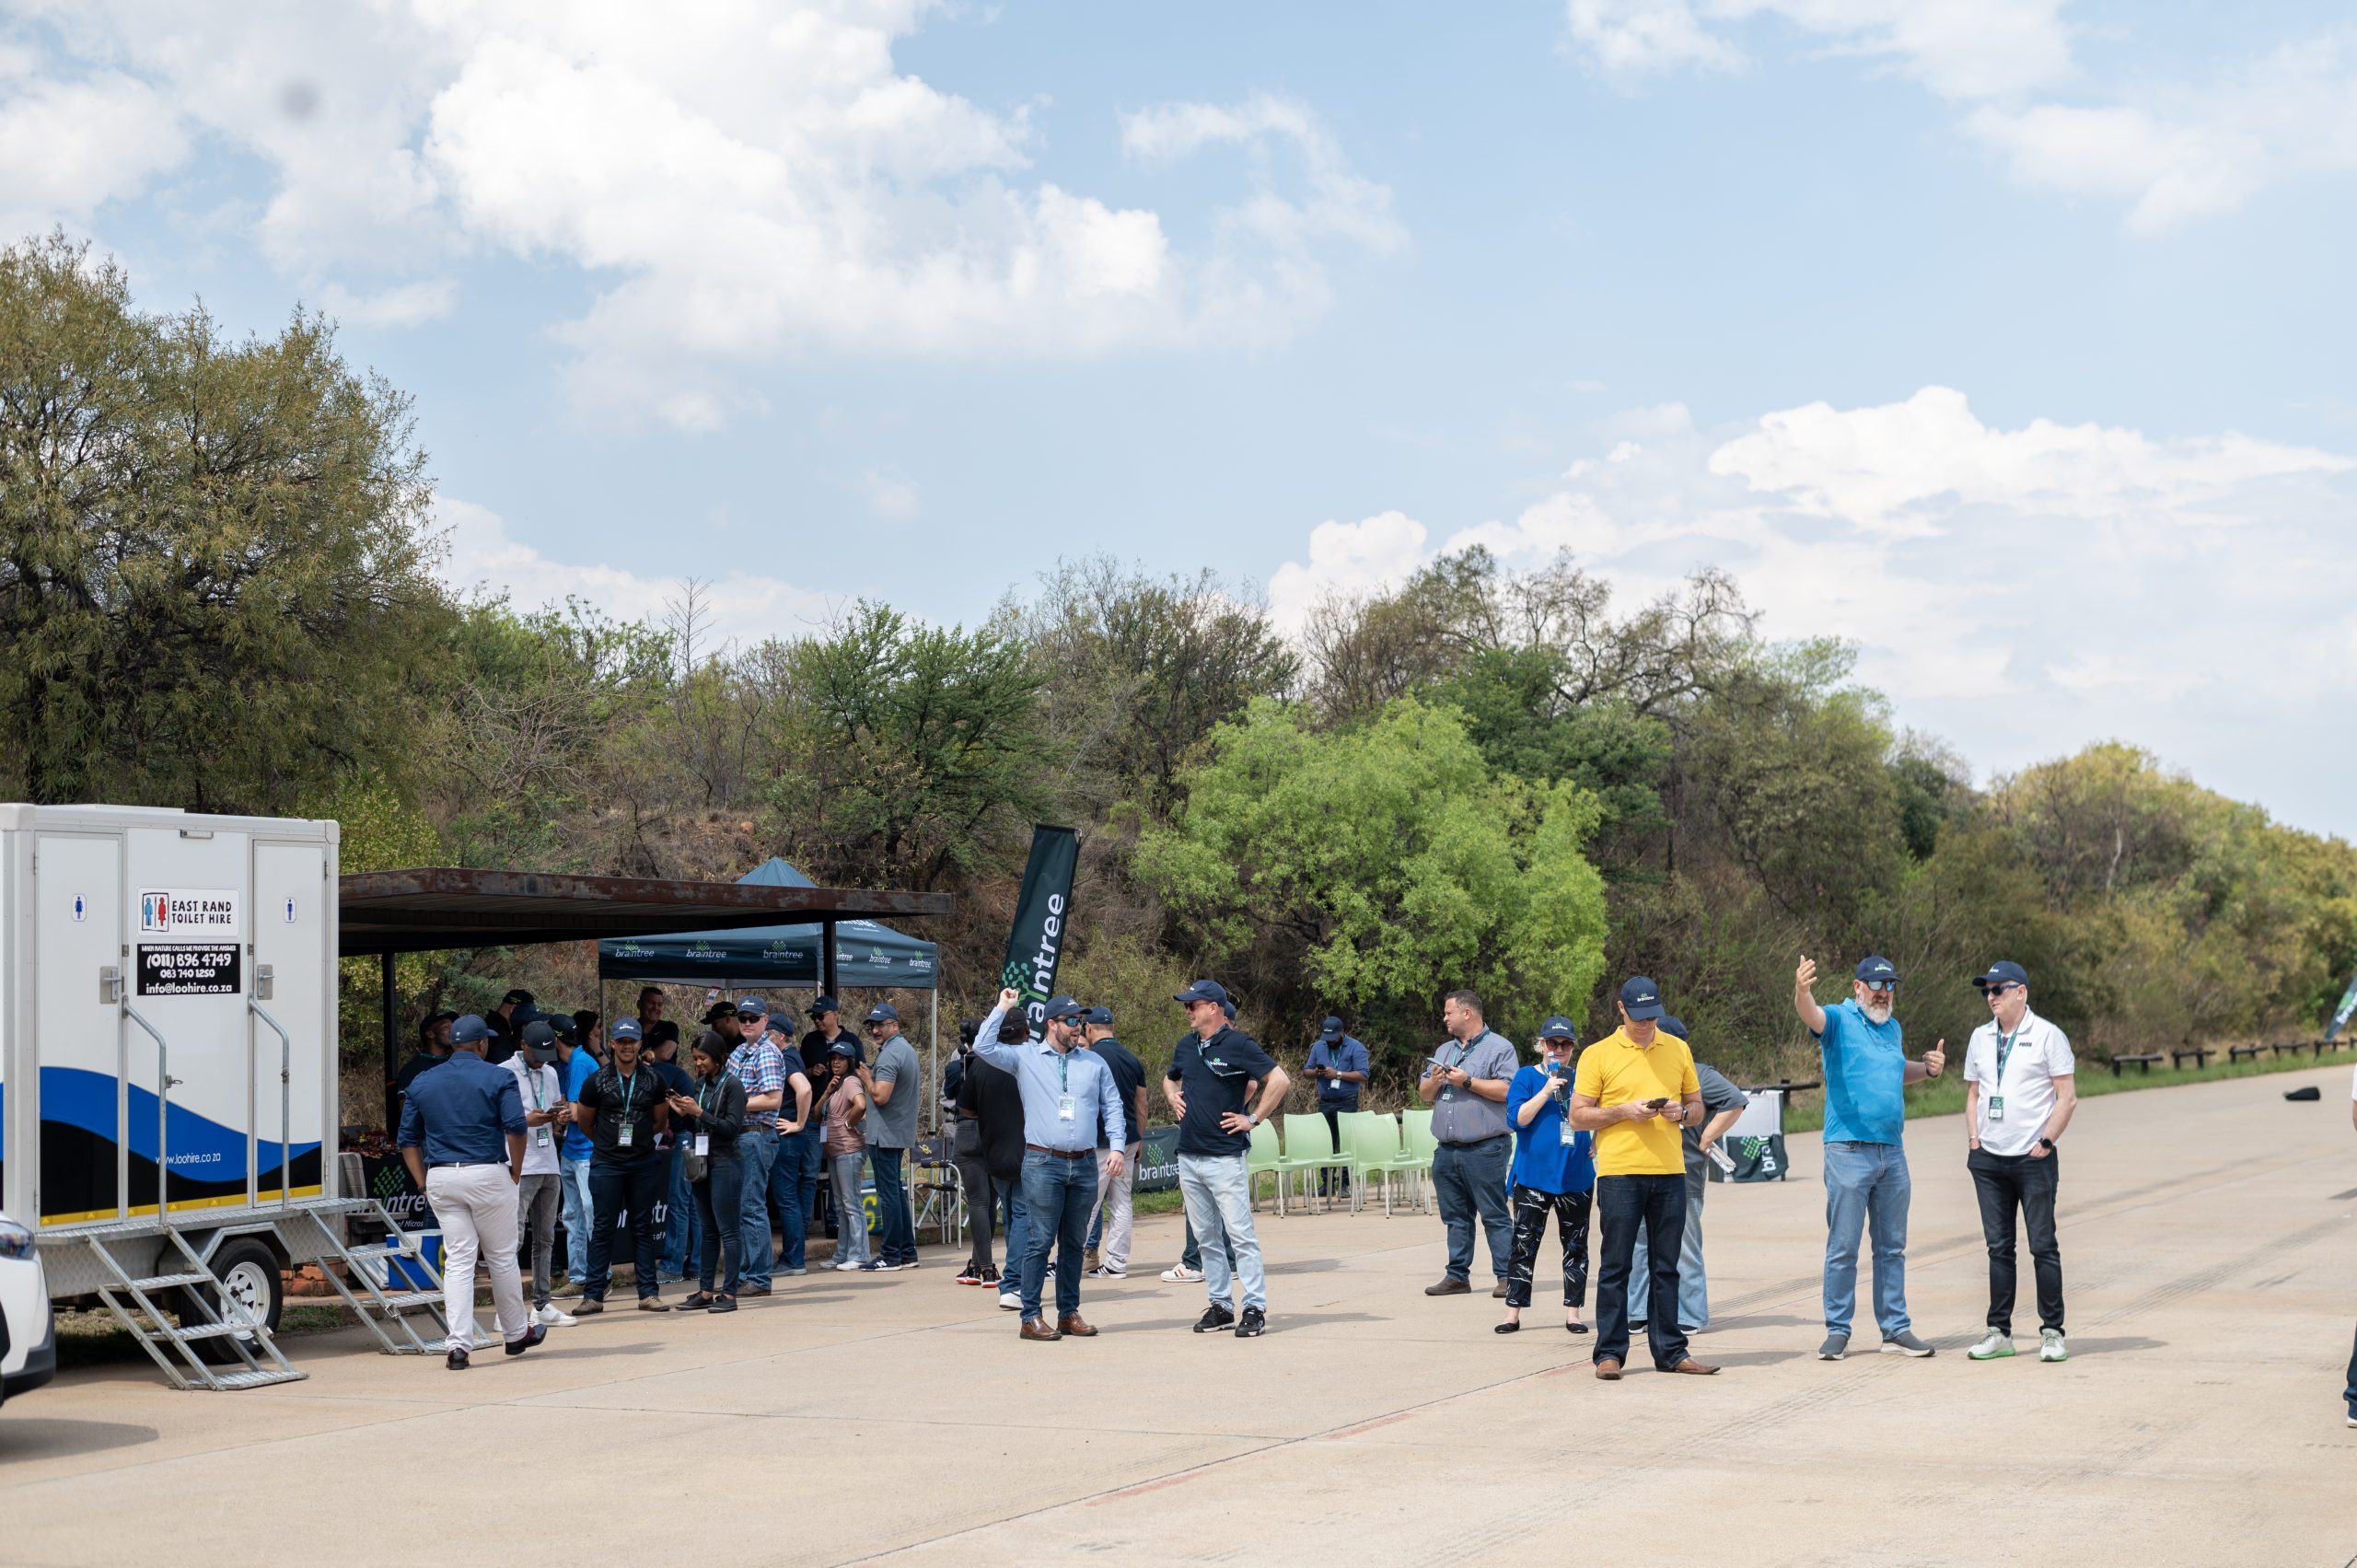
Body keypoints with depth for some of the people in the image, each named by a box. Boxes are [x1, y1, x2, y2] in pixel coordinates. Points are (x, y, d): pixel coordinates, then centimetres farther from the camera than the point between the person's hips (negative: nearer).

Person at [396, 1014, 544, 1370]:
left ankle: (459, 1345, -5)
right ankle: (516, 1333, 23)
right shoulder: (497, 1078, -1)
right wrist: (515, 1172, -1)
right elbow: (515, 1127, -12)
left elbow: (408, 1139, 11)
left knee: (458, 1261, 3)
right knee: (502, 1256, 10)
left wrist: (423, 1182, 11)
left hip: (440, 1178, 3)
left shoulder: (422, 1083, 12)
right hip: (487, 1175, -3)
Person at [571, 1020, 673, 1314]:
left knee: (643, 1227, 6)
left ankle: (648, 1293, 9)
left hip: (644, 1163, 1)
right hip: (606, 1164, -1)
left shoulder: (654, 1080, 3)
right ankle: (594, 1295, 3)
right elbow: (584, 1120, 11)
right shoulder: (597, 1081, -2)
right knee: (603, 1229, 0)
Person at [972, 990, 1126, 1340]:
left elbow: (1113, 1107, 14)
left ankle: (1069, 1313, 17)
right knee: (1041, 1240, -6)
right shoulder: (1025, 1057, 4)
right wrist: (1002, 1009, -2)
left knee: (1074, 1242, 10)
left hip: (1084, 1165, 4)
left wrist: (1117, 1146, 2)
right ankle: (1030, 1317, -3)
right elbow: (983, 1047, -7)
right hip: (1043, 1164, -4)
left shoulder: (1094, 1063, 13)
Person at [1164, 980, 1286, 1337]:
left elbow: (1279, 1080, -12)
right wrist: (1173, 1097, 11)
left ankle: (1254, 1308, -5)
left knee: (1239, 1233, -7)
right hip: (1188, 1157, 7)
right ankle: (1220, 1305, 17)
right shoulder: (1185, 1046, 12)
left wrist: (1253, 1119, -11)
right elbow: (1170, 1079, 32)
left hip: (1225, 1157, -7)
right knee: (1206, 1237, 10)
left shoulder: (1238, 1045, -8)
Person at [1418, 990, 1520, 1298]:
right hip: (1447, 1150, 7)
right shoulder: (1444, 1050, 21)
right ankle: (1457, 1275, 14)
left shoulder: (1499, 1047, -2)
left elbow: (1508, 1090, -14)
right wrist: (1434, 1081, 1)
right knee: (1455, 1216, 9)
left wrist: (1468, 1081, -13)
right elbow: (1424, 1095, 22)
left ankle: (1507, 1276, -5)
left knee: (1494, 1215, -6)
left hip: (1484, 1149, -7)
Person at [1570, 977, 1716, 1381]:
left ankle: (1670, 1351, 13)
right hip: (1619, 1172, -3)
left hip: (1669, 1172, 3)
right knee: (1615, 1266, -1)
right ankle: (1610, 1353, 3)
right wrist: (1624, 1111, -14)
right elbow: (1578, 1115, -1)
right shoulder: (1598, 1055, 1)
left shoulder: (1678, 1050, 12)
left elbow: (1697, 1106, 17)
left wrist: (1681, 1112, -5)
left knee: (1666, 1267, 7)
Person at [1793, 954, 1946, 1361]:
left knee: (1892, 1247, 11)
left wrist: (1927, 1068, 13)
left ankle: (1896, 1328, 17)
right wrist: (1802, 991, -50)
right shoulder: (1840, 1019, -4)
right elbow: (1811, 1016, -27)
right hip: (1849, 1151, -6)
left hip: (1892, 1151, 7)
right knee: (1843, 1247, -4)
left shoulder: (1892, 1028, 17)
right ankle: (1837, 1331, 2)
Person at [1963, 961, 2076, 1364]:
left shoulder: (2048, 1036, -2)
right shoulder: (1980, 1038, 14)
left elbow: (2067, 1097, -5)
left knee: (2043, 1245, -4)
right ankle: (1999, 1331, 11)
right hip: (1988, 1160, 5)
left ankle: (2052, 1332, 2)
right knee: (1998, 1247, 7)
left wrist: (2046, 1142, -11)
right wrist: (1974, 1138, 7)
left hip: (2034, 1160, -5)